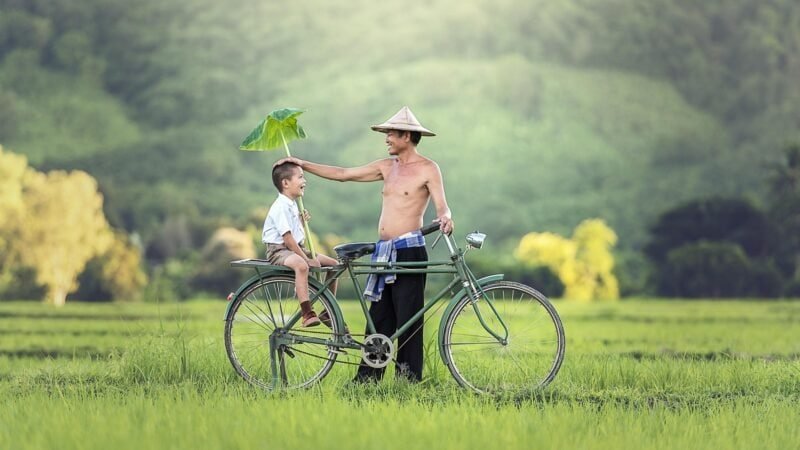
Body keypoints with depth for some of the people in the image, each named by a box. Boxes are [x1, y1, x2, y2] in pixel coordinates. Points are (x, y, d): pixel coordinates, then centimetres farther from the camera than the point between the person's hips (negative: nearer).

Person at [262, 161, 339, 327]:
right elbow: (287, 238, -22)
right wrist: (306, 258, -21)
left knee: (332, 263, 6)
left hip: (295, 249, 10)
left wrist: (302, 221, 5)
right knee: (301, 265, -41)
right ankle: (307, 314, -47)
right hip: (278, 250, -10)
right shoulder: (281, 207, -17)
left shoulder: (292, 205, 15)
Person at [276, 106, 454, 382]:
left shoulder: (428, 169, -3)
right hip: (383, 252, 7)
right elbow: (343, 174, 19)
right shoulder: (387, 167, 16)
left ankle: (409, 380, 0)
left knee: (408, 319, -6)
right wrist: (303, 165, 18)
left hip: (409, 250, -7)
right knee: (378, 318, 8)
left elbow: (442, 206, -11)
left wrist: (445, 218, -35)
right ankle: (367, 378, 10)